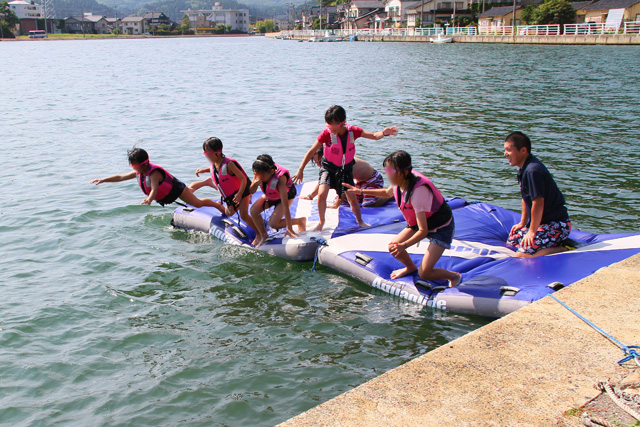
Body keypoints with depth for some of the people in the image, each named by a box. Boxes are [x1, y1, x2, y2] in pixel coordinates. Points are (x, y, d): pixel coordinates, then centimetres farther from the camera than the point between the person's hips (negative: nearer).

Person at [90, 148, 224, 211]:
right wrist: (102, 180, -9)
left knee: (198, 203, -10)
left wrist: (149, 199, -75)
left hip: (176, 188, -9)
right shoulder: (139, 172, -12)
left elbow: (154, 189, -55)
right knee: (190, 190, 37)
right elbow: (120, 177, -4)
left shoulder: (154, 173, -38)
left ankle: (219, 206, 8)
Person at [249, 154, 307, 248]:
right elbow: (251, 191, -17)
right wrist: (255, 184, -43)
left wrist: (289, 228, -45)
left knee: (273, 223, -18)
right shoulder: (259, 174, -27)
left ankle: (300, 221, 4)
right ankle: (263, 235, 8)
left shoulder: (280, 179, -42)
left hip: (287, 195, -6)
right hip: (269, 195, 6)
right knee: (254, 210, -15)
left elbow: (285, 204, -44)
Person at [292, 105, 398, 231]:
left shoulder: (353, 131, -16)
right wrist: (300, 170, -19)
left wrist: (383, 133, -33)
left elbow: (374, 136, -9)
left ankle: (359, 221, 28)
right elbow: (312, 151, -17)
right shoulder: (327, 133, -22)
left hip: (346, 168, 2)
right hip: (328, 167, -2)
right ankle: (321, 221, 5)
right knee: (321, 194, -18)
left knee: (352, 196, 5)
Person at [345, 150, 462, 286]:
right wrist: (361, 191, 11)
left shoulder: (418, 191, -37)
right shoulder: (400, 181, -13)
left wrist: (404, 245, -50)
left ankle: (455, 276, 13)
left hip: (441, 228, -8)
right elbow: (388, 193, 15)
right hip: (418, 223, 8)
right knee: (393, 247, -1)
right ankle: (410, 267, 30)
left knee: (424, 273, -15)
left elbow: (423, 231, -37)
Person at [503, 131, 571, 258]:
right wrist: (523, 223, 20)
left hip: (557, 224, -11)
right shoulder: (523, 169, 10)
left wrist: (532, 231, -16)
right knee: (511, 241, 14)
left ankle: (563, 250, -9)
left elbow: (538, 203, -24)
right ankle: (554, 243, 16)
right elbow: (526, 198, 20)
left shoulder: (533, 170, -23)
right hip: (544, 221, 11)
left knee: (522, 255, -23)